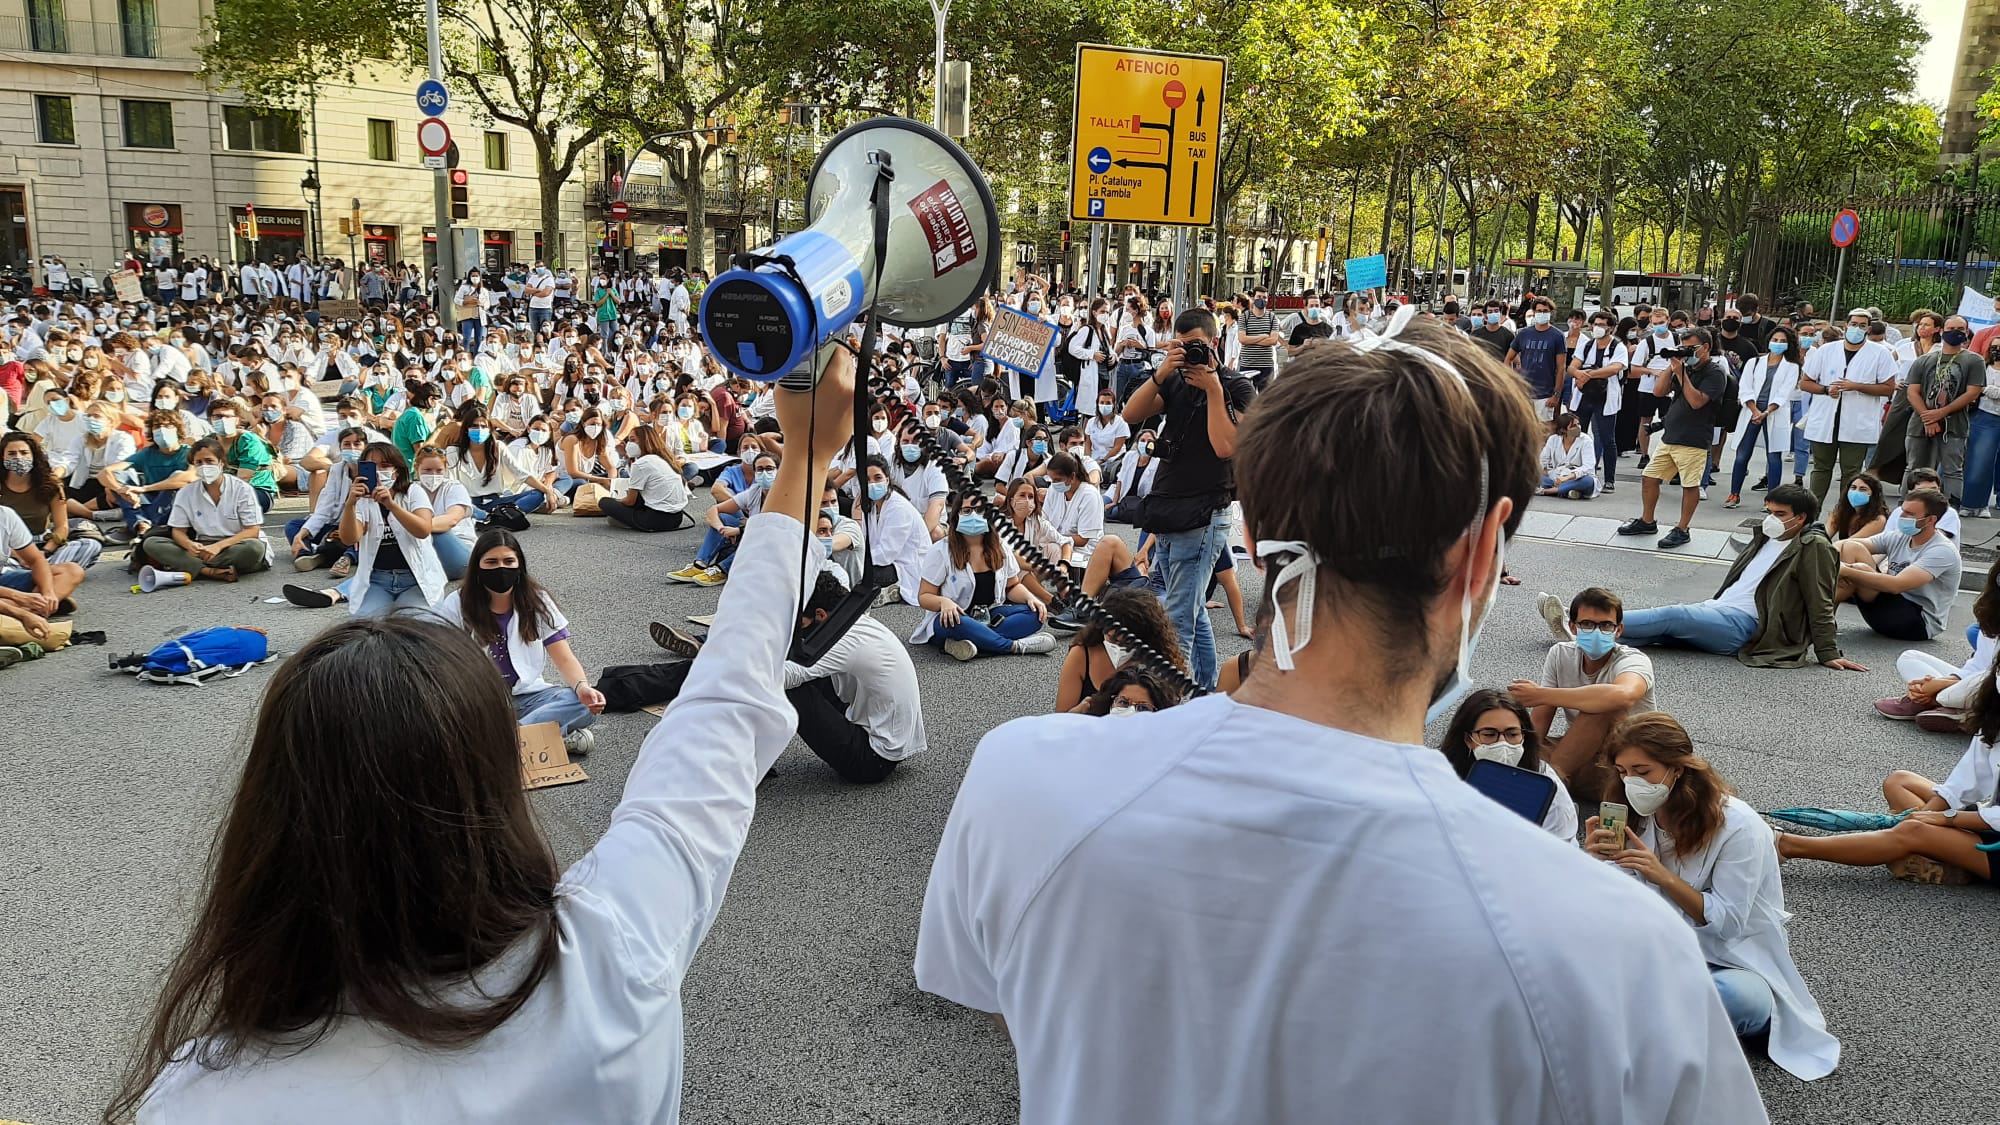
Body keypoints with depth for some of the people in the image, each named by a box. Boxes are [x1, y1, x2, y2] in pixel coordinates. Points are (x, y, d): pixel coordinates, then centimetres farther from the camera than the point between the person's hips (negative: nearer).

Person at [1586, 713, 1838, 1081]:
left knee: (1735, 996, -37)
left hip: (1735, 963, -3)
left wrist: (1663, 876, -33)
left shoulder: (1738, 825, -18)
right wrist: (1599, 862, -24)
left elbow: (1727, 922, -18)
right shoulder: (1639, 818, -3)